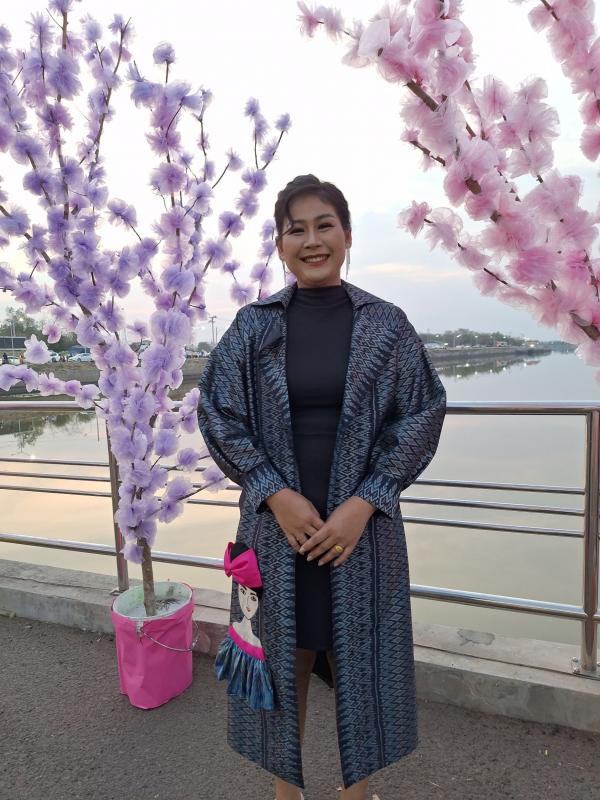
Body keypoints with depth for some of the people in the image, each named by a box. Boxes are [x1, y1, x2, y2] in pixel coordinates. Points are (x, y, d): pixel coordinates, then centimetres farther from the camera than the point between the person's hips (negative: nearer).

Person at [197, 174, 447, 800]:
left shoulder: (386, 324, -1)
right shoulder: (253, 325, 0)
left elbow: (423, 415, -3)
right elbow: (217, 413, -1)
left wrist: (366, 501, -12)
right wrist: (276, 494, -11)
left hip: (362, 521, 0)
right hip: (277, 520, 1)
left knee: (357, 654, 13)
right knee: (283, 654, 14)